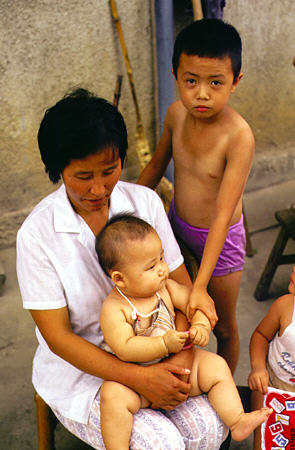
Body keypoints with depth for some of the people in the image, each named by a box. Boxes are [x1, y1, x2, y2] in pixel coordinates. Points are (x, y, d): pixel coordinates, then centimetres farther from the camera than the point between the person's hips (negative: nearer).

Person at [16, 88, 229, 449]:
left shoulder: (145, 202, -6)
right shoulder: (36, 234, -16)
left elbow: (180, 285, -2)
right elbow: (57, 336, -15)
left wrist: (182, 356, -19)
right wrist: (138, 378, -24)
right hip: (78, 365, -3)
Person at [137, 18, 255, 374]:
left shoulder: (239, 137, -30)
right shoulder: (177, 114, -12)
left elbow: (222, 215, -32)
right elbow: (157, 164, 7)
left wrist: (201, 285, -34)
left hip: (219, 238, -5)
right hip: (178, 225, 6)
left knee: (223, 327, 14)